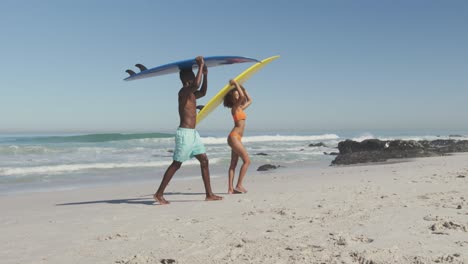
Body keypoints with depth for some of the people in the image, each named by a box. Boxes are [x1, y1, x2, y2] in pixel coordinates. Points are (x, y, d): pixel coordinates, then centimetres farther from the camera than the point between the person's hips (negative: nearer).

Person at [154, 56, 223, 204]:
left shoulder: (191, 93, 17)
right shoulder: (183, 91, -12)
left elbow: (202, 92, 33)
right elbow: (196, 85, -33)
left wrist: (205, 74, 22)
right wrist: (200, 66, -23)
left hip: (193, 134, 9)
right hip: (185, 133, -9)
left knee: (204, 160, 5)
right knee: (176, 164, -4)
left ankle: (209, 194, 8)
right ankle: (159, 194, 5)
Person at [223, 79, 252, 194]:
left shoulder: (240, 108, 15)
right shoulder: (235, 107, -9)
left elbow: (249, 100, 30)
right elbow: (242, 96, -27)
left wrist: (242, 88, 24)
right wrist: (236, 84, -15)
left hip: (236, 138, 9)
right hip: (234, 137, -9)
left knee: (234, 164, 6)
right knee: (247, 160, -9)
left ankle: (231, 188, 6)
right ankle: (239, 185, -7)